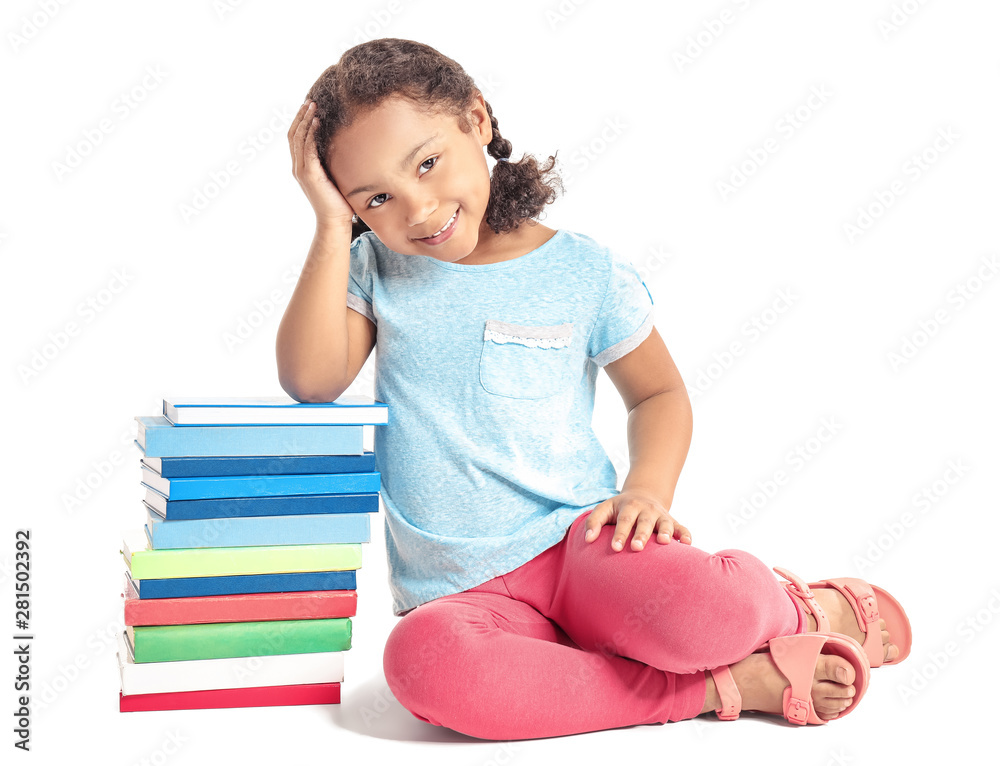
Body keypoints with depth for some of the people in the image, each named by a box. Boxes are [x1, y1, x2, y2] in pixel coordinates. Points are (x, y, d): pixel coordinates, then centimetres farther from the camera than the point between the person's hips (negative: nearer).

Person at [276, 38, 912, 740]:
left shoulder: (585, 273, -1)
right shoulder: (375, 268, 5)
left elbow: (658, 392, 11)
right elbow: (310, 380, -10)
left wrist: (647, 489, -8)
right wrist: (333, 226, -12)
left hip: (576, 542, -1)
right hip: (460, 597, 2)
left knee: (680, 602, -36)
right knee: (423, 661, -36)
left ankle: (808, 610, 3)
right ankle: (720, 686, -21)